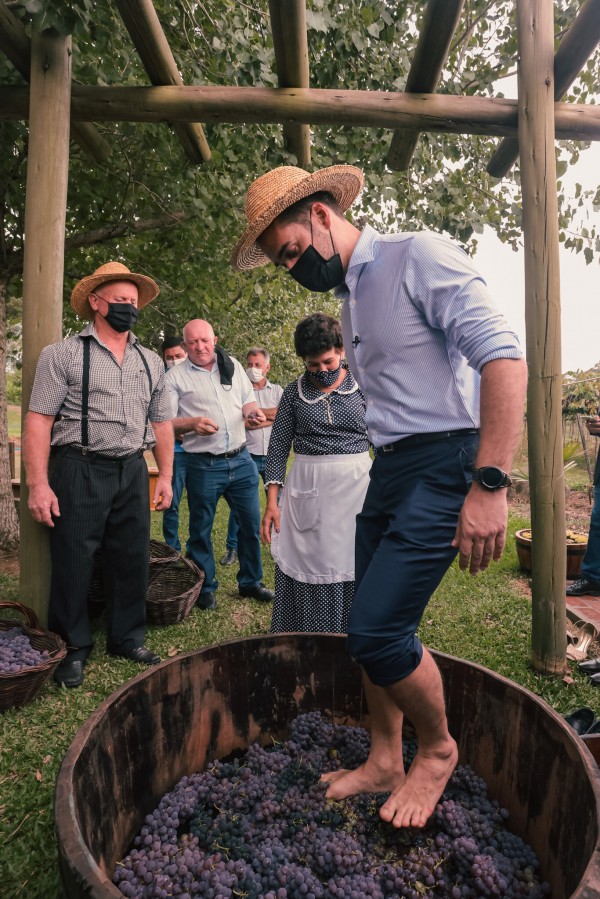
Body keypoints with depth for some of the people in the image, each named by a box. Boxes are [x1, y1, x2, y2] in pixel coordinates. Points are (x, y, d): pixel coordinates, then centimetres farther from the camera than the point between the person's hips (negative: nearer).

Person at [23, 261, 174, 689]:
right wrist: (39, 484, -14)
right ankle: (73, 647, 24)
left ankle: (128, 638, 29)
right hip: (79, 470, -4)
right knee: (73, 561, 4)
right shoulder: (64, 354, -2)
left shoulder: (151, 361, 12)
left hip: (132, 472, 5)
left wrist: (165, 475, 9)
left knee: (132, 559, 11)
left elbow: (161, 422, 15)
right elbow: (39, 420, -7)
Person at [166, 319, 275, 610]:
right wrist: (191, 424, -24)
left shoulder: (232, 366, 10)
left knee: (251, 523, 11)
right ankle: (205, 588, 26)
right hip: (203, 466, -3)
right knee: (201, 530, 7)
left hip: (241, 460, 4)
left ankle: (250, 581, 30)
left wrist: (252, 411, -5)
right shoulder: (175, 377, -2)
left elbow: (247, 400, 19)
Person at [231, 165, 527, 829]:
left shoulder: (420, 256, -7)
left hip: (444, 466, -8)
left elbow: (503, 355, -18)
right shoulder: (350, 299, 19)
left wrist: (489, 485, -24)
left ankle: (437, 748, 19)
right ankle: (383, 764, 32)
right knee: (371, 628, 11)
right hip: (387, 472, 9)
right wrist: (386, 472, 15)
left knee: (376, 629, -11)